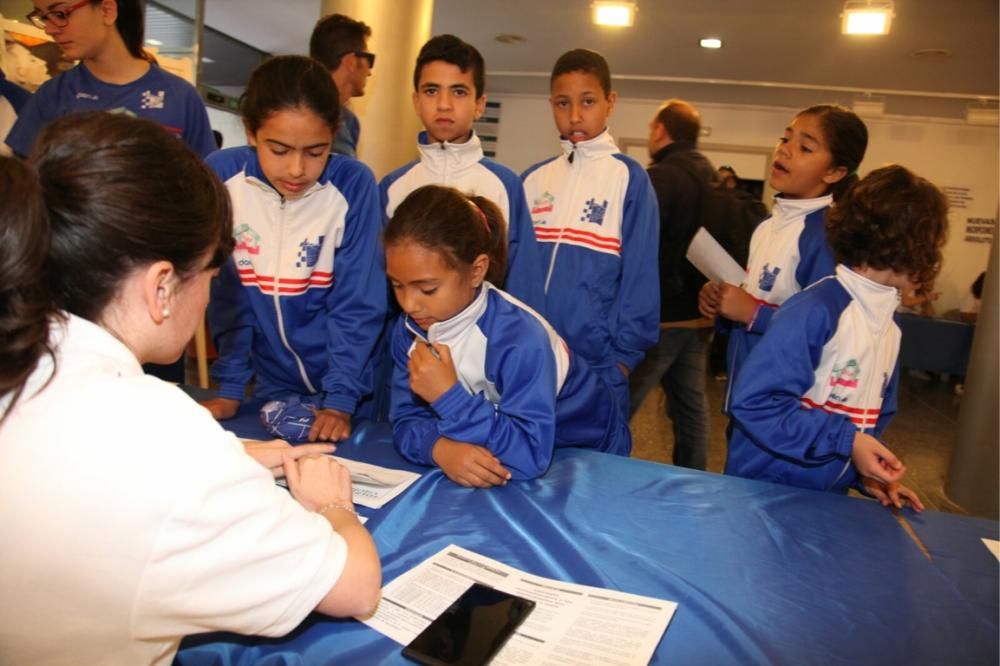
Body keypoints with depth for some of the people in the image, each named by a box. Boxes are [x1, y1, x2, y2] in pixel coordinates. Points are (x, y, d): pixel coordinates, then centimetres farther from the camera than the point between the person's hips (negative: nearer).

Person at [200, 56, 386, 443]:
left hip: (346, 388, -2)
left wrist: (340, 399, -20)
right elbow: (225, 295, -5)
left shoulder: (353, 185, -19)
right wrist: (231, 387, -5)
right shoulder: (222, 176, -13)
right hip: (271, 386, 3)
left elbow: (357, 304, -15)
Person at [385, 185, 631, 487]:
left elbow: (529, 456, -34)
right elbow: (407, 420, -11)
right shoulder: (410, 328, -11)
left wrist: (449, 397, -35)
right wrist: (440, 448, -31)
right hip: (486, 454, 4)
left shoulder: (518, 338, -30)